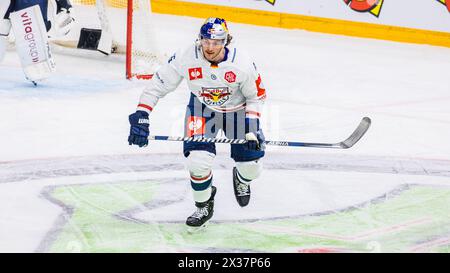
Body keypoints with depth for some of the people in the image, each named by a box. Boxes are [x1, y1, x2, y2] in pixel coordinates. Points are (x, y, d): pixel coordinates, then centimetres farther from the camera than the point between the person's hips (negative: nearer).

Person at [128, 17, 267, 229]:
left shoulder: (242, 63, -28)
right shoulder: (185, 59, -28)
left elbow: (256, 97, -12)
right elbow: (157, 86, -17)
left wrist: (252, 130, -21)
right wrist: (141, 117, -24)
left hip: (238, 110, 0)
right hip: (202, 107, 0)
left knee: (251, 167, 0)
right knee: (198, 160, -20)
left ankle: (241, 180, 41)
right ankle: (204, 204, 10)